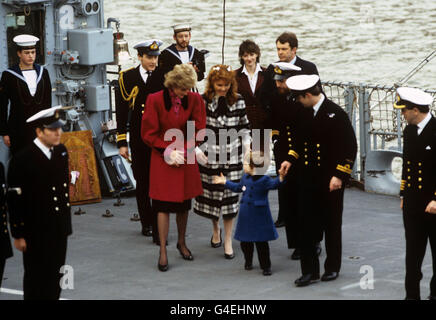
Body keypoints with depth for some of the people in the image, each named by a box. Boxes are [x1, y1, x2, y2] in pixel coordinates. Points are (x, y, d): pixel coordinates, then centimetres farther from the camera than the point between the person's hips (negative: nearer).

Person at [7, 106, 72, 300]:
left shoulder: (61, 152, 6)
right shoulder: (22, 160, -16)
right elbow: (15, 200, -15)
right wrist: (18, 235, -14)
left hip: (59, 230, 7)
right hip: (36, 231, -7)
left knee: (55, 279, 14)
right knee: (37, 280, 3)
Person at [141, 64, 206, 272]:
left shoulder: (194, 100, -5)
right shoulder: (155, 100, -12)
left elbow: (198, 130, 2)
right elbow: (148, 134, -6)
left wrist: (183, 150, -9)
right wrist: (168, 150, -13)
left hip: (186, 158, 3)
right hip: (162, 159, -3)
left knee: (184, 204, 10)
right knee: (163, 205, -5)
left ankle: (181, 242, 30)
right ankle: (163, 251, 0)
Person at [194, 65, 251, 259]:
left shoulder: (238, 101, 1)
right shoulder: (203, 101, -7)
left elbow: (244, 126, 12)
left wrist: (247, 147, 2)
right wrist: (197, 149, -11)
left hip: (232, 156, 1)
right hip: (210, 156, -1)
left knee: (230, 196, -2)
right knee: (211, 193, 8)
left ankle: (228, 241, 8)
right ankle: (216, 229, 36)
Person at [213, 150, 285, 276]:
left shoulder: (264, 180, -16)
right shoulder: (245, 178, 7)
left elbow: (273, 184, -32)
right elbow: (238, 187, 25)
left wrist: (280, 179, -52)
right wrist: (225, 182, 30)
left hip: (259, 217, -7)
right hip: (245, 216, 7)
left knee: (261, 242, -2)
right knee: (245, 241, 14)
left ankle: (266, 266, 7)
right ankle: (248, 261, 32)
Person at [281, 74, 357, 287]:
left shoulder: (336, 114, -14)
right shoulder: (305, 113, 4)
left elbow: (350, 147, -13)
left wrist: (339, 176, -16)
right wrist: (290, 160, 5)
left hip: (330, 181, -5)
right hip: (308, 179, 5)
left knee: (332, 225, 9)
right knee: (306, 225, 2)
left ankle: (332, 268, 24)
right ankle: (310, 271, 8)